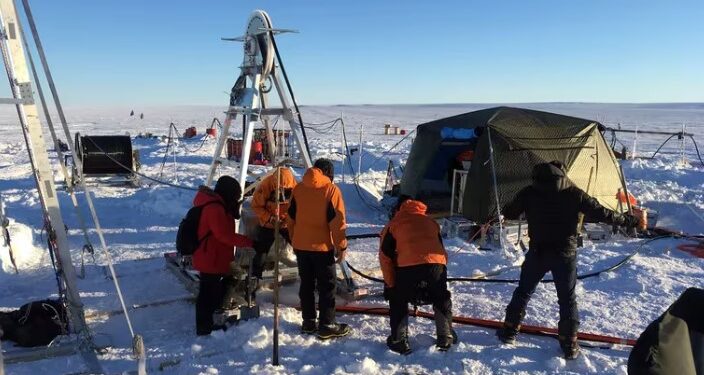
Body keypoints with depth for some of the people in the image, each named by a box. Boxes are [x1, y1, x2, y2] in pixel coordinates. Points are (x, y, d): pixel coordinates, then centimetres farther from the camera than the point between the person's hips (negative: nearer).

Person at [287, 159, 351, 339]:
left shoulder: (298, 188, 7)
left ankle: (308, 322, 19)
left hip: (301, 245, 5)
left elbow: (291, 217, 12)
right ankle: (327, 326, 6)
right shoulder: (331, 190, -8)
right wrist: (341, 246, -5)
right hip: (322, 246, -5)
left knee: (306, 284, 13)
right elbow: (337, 221, -12)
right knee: (327, 286, 3)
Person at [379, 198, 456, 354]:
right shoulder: (431, 222, 32)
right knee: (442, 300, 29)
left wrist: (390, 284, 21)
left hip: (408, 266, -3)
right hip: (436, 264, 3)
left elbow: (385, 257, 14)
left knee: (398, 300, 23)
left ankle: (399, 341, 23)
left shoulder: (394, 224, 21)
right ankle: (446, 338, 34)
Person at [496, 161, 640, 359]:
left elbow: (510, 213, 9)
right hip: (565, 254, -1)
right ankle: (569, 343, 14)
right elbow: (601, 213, -5)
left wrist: (506, 210, 33)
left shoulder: (528, 192, -4)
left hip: (537, 252, 1)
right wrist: (630, 221, 8)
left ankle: (510, 330, 24)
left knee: (523, 291, 18)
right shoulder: (574, 193, -8)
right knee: (567, 298, 11)